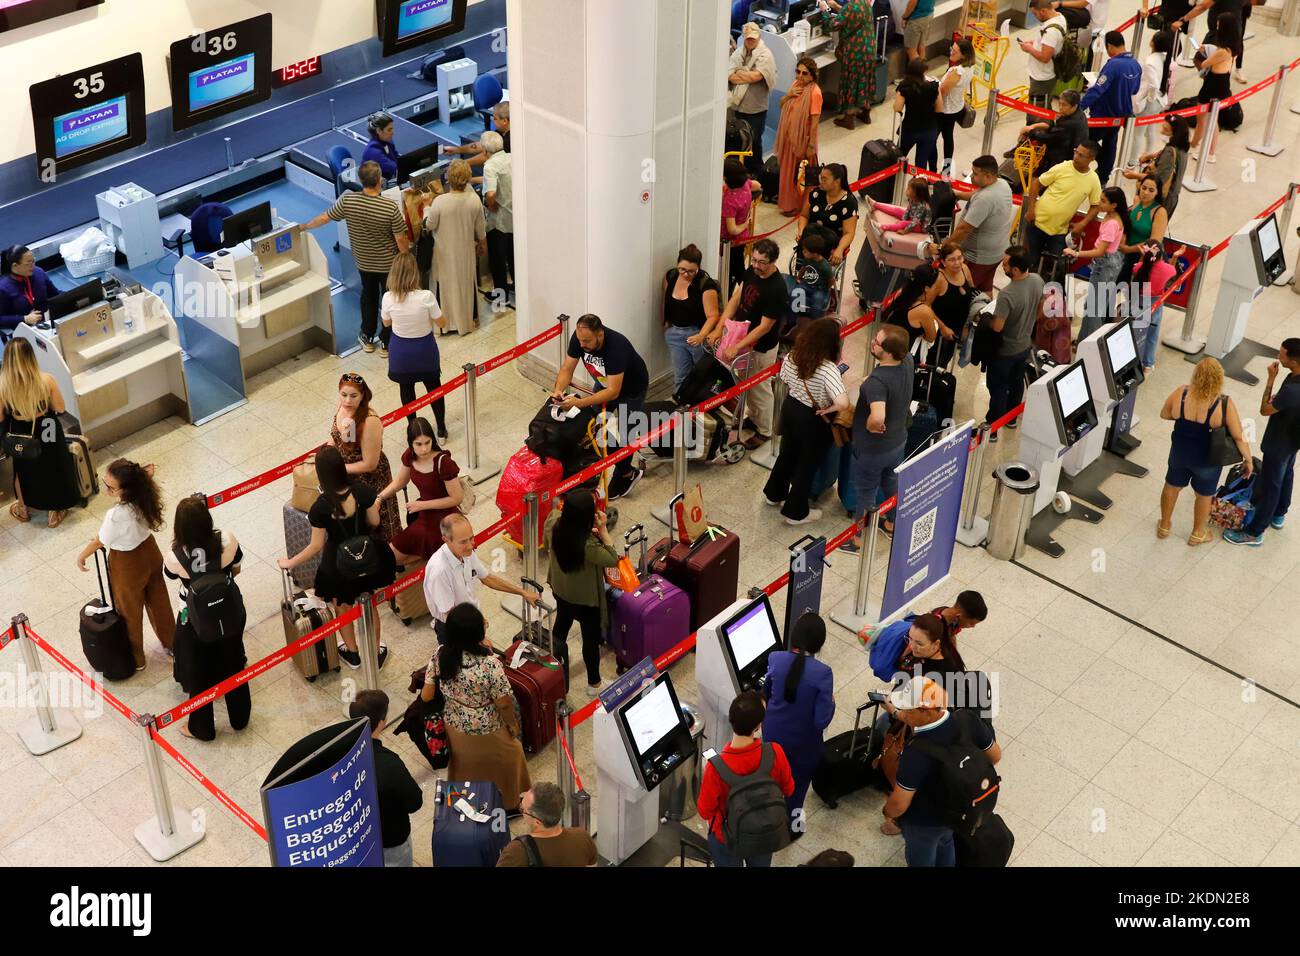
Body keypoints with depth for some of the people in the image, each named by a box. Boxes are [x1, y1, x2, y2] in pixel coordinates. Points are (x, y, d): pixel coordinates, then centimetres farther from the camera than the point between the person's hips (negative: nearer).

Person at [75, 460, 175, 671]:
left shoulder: (116, 515, -40)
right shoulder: (144, 495, -24)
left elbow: (100, 542, -20)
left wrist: (82, 556, -1)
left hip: (128, 565, -6)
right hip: (150, 552, 6)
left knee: (130, 613, 22)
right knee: (159, 601, 29)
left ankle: (135, 659, 45)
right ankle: (171, 644, 52)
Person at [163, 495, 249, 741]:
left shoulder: (175, 557, -31)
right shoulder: (227, 540, -26)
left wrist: (176, 542, -9)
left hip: (196, 623, -2)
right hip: (230, 615, 3)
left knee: (199, 675, 22)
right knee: (233, 666, 27)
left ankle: (202, 728, 43)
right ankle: (240, 718, 48)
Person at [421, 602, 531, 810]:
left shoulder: (440, 655, -22)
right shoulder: (490, 663, -36)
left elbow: (426, 696, -11)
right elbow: (503, 703, -23)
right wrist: (513, 725, -3)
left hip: (455, 726, 4)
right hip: (487, 731, -4)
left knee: (464, 764, 32)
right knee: (507, 757, 27)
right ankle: (508, 803, 49)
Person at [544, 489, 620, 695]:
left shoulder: (553, 525, -23)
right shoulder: (588, 545, -41)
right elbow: (612, 560, -24)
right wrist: (603, 530, -28)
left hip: (560, 589, 6)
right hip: (586, 598, -6)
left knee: (561, 625, 33)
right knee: (591, 639, 18)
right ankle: (594, 684, 39)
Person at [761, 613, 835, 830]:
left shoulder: (775, 659, -20)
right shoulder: (822, 673, -30)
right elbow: (822, 721, -26)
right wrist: (831, 702, -7)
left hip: (774, 733, 3)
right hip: (803, 741, -3)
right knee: (797, 782, 25)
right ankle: (789, 826, 46)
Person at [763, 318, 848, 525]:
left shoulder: (792, 356, -14)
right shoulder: (828, 369, -33)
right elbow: (843, 403, -42)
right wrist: (828, 409, -23)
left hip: (790, 408, 6)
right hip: (813, 421, -6)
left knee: (788, 453, 30)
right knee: (807, 464, 16)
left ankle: (774, 494, 51)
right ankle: (796, 512, 32)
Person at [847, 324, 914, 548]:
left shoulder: (877, 381, -38)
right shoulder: (908, 361, -15)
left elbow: (878, 417, -52)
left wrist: (870, 425, -30)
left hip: (871, 448, -7)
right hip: (898, 441, 7)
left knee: (866, 494, 16)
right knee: (892, 484, 30)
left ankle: (861, 540, 36)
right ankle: (894, 525, 52)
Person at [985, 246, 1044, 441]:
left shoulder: (1007, 295, -37)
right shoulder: (1037, 280, -14)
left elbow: (997, 327, -32)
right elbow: (1040, 309, 3)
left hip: (1005, 350, -7)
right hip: (1025, 345, 7)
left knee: (998, 388, 11)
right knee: (1017, 382, 26)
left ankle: (991, 428, 23)